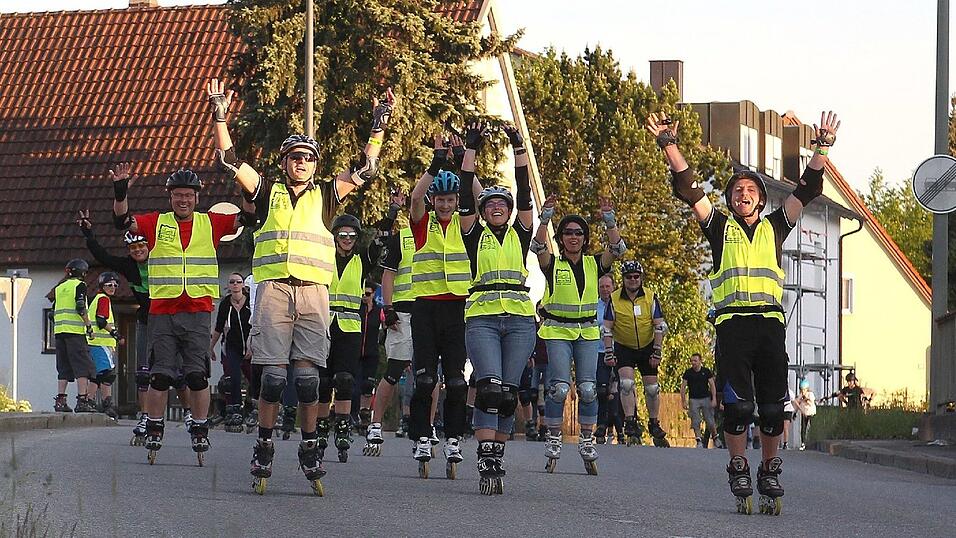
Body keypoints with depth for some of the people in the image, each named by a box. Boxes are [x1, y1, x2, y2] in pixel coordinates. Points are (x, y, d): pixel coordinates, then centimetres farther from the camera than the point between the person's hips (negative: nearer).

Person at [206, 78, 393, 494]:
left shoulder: (325, 195, 18)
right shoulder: (267, 193, 15)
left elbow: (364, 169, 13)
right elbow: (228, 161, 11)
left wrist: (378, 127, 6)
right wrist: (220, 117, 5)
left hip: (313, 291, 1)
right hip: (273, 288, -1)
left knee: (308, 373, -3)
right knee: (273, 373, -6)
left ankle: (310, 449, 2)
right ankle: (264, 447, 0)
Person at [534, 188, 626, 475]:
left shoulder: (594, 264, 8)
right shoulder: (552, 264, 2)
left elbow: (617, 249, -6)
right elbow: (538, 246, -17)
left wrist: (609, 220, -18)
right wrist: (545, 218, -27)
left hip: (588, 331, 2)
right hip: (558, 331, -2)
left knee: (588, 388, -5)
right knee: (559, 387, -13)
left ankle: (587, 441, 5)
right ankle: (553, 439, -2)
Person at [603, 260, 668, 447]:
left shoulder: (650, 297, -6)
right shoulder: (614, 299, -8)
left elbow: (659, 326, -4)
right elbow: (608, 328, -4)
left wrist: (657, 351, -9)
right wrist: (608, 352, -10)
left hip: (647, 347, 1)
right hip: (624, 348, -1)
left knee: (652, 387, 3)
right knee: (627, 383, -18)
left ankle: (654, 425, 16)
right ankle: (630, 424, -13)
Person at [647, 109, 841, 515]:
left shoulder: (774, 227, 21)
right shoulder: (720, 227, 17)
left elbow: (808, 189, 16)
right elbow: (687, 188, 9)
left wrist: (821, 149, 6)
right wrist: (669, 145, 0)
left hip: (771, 323, 2)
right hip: (733, 324, -2)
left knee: (773, 405, -3)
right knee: (738, 403, -11)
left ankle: (769, 471, 10)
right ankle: (738, 472, 1)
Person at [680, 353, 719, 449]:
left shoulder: (706, 371, 3)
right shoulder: (688, 373, 3)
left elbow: (712, 386, 3)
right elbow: (683, 387, 5)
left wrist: (714, 399, -7)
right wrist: (683, 401, -2)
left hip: (706, 398, -1)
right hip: (693, 400, 1)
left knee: (710, 421, -1)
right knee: (695, 422, -7)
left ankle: (715, 438, 17)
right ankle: (699, 440, -4)